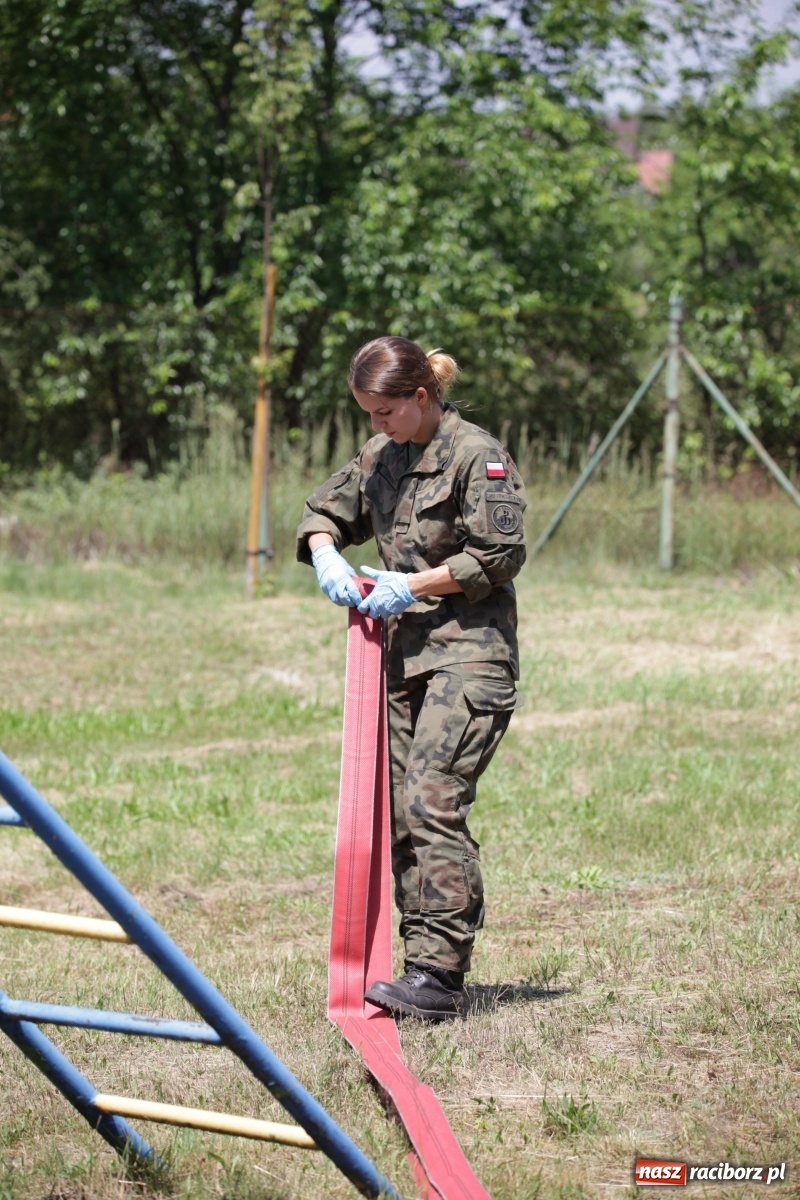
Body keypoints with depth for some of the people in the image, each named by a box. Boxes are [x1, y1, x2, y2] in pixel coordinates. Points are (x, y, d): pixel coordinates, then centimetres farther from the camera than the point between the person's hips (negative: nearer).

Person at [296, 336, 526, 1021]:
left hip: (469, 655, -8)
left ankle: (439, 974, -20)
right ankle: (431, 966, 10)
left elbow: (500, 553, -12)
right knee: (400, 810, 5)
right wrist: (326, 555, 3)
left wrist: (414, 585, -15)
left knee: (432, 803, -18)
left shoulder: (478, 455, -8)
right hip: (405, 655, 8)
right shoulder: (381, 456, 15)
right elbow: (327, 509, 25)